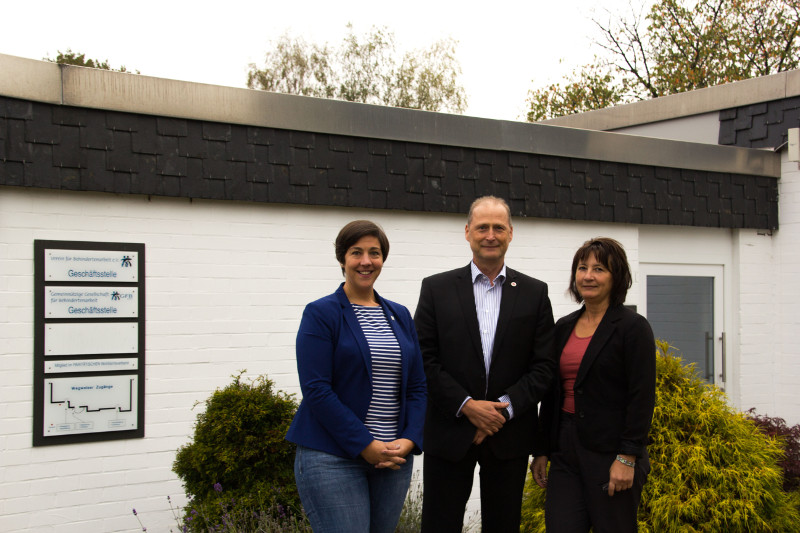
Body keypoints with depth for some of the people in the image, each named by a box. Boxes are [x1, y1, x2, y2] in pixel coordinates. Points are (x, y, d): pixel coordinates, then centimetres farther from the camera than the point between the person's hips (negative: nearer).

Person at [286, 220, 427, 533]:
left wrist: (408, 441, -5)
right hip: (333, 458, -5)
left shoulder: (400, 316, 13)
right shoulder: (321, 314, -4)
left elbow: (417, 387, 11)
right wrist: (366, 445, -15)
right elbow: (316, 390, -12)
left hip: (395, 457, 5)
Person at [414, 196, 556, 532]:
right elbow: (425, 360, -3)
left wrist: (504, 407, -11)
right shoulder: (436, 289, 2)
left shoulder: (534, 293, 6)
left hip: (509, 435, 1)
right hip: (449, 432, -1)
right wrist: (467, 406, -13)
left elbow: (544, 365, 1)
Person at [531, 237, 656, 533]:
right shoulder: (564, 327, 12)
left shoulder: (633, 327, -6)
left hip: (610, 453, -5)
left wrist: (627, 458, -16)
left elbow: (642, 398, -11)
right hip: (565, 450, 5)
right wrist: (541, 450, 12)